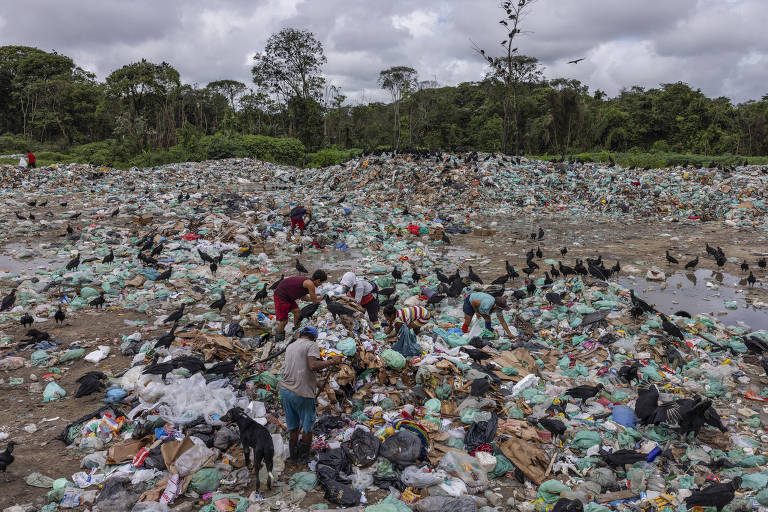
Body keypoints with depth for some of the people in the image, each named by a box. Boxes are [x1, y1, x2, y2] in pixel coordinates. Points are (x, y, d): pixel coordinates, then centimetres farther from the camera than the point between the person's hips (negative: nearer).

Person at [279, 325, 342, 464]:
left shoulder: (290, 346, 15)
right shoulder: (312, 345, -6)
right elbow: (313, 366, -22)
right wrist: (331, 362, -14)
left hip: (285, 390, 7)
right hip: (302, 392, -7)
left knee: (292, 427, 18)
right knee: (307, 427, 11)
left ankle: (293, 456, 27)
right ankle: (303, 457, 19)